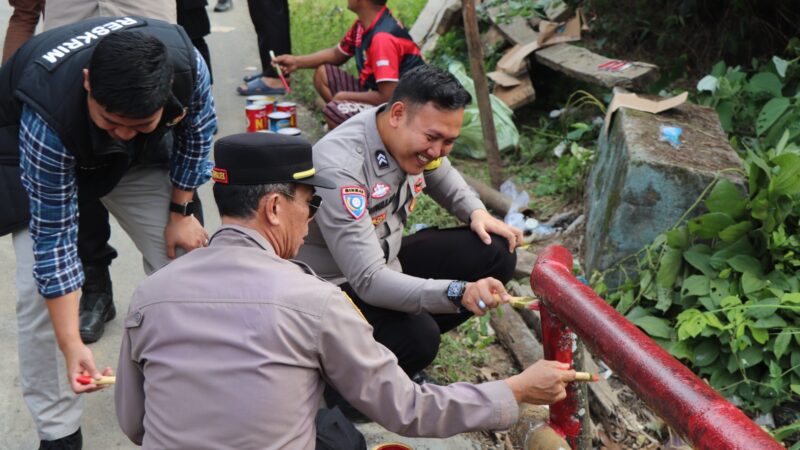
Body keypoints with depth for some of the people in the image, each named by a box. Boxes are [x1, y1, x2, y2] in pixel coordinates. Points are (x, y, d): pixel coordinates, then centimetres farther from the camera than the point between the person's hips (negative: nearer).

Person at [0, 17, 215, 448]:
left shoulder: (186, 62, -34)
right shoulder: (46, 120, -42)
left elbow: (196, 129, -10)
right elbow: (53, 238, -34)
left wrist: (180, 213, -7)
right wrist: (72, 346, -35)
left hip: (138, 156, 3)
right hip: (38, 150, -3)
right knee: (38, 290, -15)